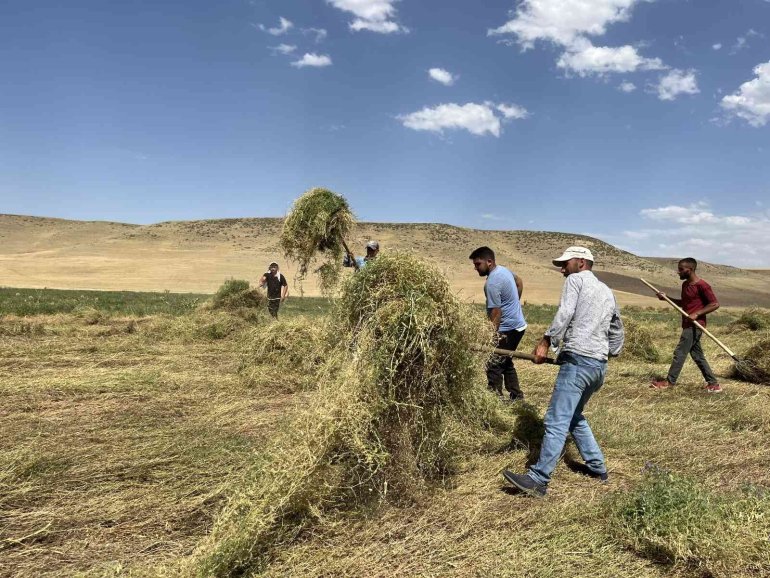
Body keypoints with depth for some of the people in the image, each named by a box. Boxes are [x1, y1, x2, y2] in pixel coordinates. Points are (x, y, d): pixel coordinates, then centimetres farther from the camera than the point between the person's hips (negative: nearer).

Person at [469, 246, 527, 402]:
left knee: (493, 365, -7)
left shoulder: (492, 283, -24)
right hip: (518, 324, 10)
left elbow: (496, 315, -24)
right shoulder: (503, 269, 5)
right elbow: (519, 283, 24)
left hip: (508, 330, -10)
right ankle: (516, 396, 27)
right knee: (506, 362, 20)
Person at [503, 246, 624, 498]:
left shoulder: (576, 279, 2)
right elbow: (617, 332, 28)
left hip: (578, 360, -9)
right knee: (574, 416, 23)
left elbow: (564, 314, -14)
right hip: (599, 365, 9)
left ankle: (538, 480, -13)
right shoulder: (607, 291, 24)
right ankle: (597, 467, 25)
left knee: (557, 421, -12)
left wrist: (546, 341, -12)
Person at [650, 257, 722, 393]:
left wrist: (697, 314, -22)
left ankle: (669, 381, 6)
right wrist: (666, 298, 11)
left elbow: (715, 304, -15)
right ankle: (713, 384, 17)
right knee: (697, 355, 12)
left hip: (695, 325, -9)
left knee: (679, 353, -3)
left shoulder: (701, 285, -15)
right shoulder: (685, 284, 12)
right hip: (688, 325, 9)